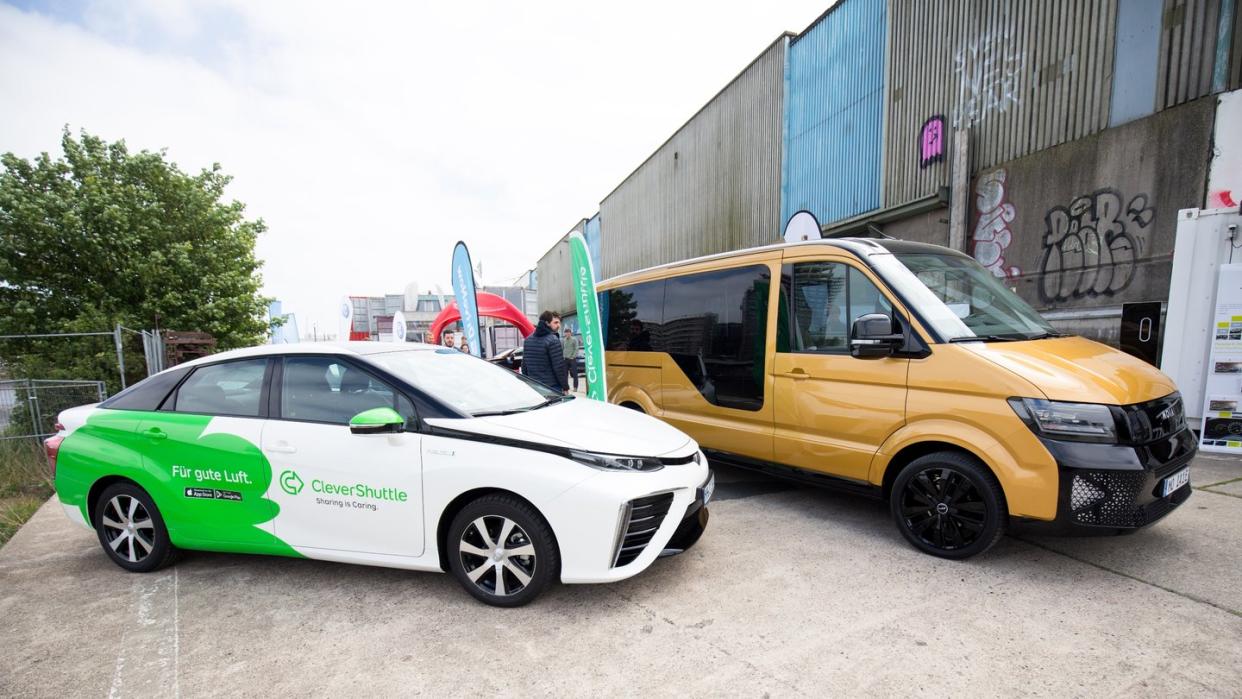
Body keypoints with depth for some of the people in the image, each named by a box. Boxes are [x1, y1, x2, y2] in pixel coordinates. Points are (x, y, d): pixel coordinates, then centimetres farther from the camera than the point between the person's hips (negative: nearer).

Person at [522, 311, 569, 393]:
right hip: (552, 387, -7)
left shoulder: (528, 340, 11)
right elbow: (559, 366, -15)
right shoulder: (553, 340, -13)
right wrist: (565, 386, -7)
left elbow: (524, 365, 15)